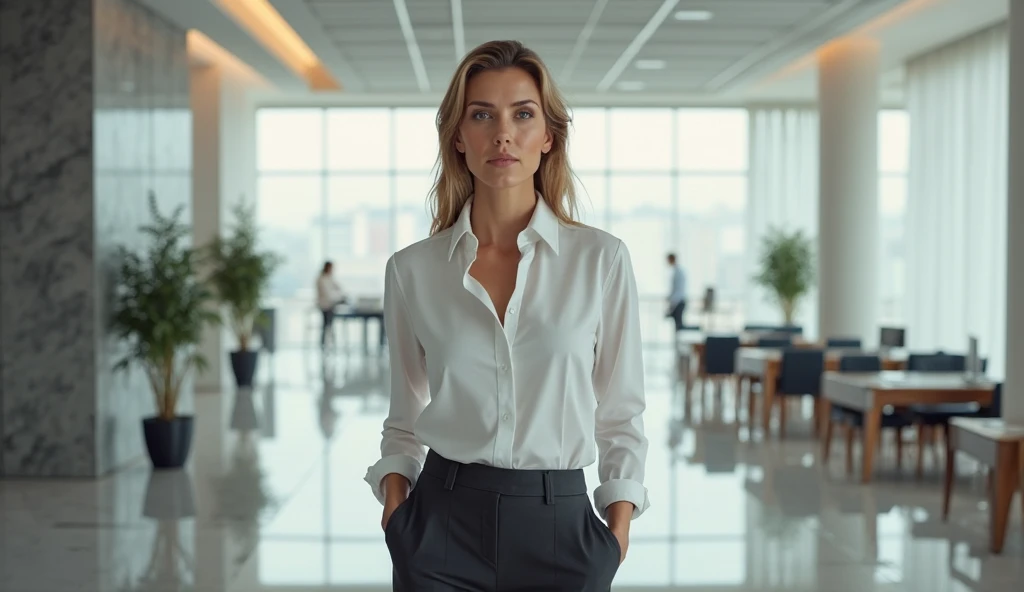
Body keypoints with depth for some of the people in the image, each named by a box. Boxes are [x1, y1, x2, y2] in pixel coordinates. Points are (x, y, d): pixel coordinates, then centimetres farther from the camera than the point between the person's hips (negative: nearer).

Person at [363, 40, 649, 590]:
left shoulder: (601, 258, -3)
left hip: (560, 530, 0)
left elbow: (620, 415, 3)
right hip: (444, 529, 1)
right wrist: (395, 503, -4)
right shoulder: (411, 270, 0)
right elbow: (405, 420, 10)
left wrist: (617, 536, -4)